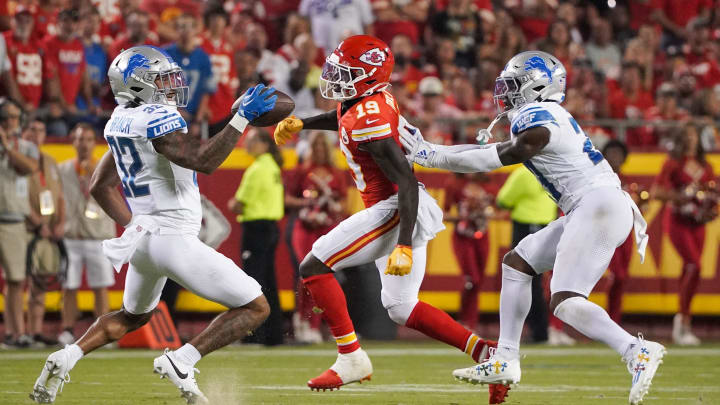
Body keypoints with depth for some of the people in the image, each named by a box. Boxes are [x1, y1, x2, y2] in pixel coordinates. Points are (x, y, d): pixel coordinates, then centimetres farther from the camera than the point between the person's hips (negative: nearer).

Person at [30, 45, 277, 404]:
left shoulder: (122, 122, 11)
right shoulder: (156, 119, -16)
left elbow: (99, 187, 20)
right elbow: (203, 161, -28)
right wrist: (242, 117, -24)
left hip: (143, 236, 9)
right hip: (172, 238, -9)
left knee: (133, 316, 34)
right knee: (255, 308, -3)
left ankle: (64, 359, 17)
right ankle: (180, 362, -12)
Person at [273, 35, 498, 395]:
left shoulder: (368, 120, -22)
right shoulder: (359, 101, 6)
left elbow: (406, 182, -26)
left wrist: (404, 246, -30)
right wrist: (301, 123, 37)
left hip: (395, 210, -10)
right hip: (405, 212, 10)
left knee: (314, 268, -8)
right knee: (401, 308, 14)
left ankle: (351, 359, -8)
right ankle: (486, 353, 9)